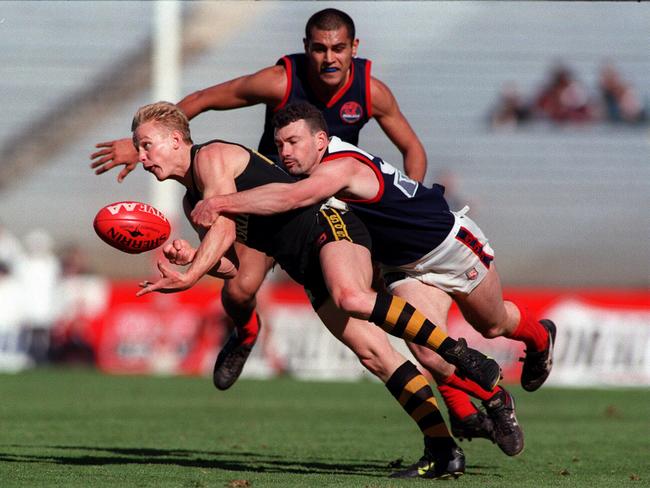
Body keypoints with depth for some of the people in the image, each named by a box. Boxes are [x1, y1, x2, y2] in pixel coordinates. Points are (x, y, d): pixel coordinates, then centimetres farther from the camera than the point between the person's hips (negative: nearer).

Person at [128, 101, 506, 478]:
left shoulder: (211, 157, -4)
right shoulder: (192, 203, 22)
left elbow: (225, 229, -15)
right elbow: (237, 265, 17)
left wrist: (189, 277, -24)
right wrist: (191, 257, 0)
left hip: (327, 225, -8)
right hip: (307, 269, 8)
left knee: (349, 296, -38)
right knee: (373, 354, -7)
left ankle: (458, 352, -35)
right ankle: (444, 453, -14)